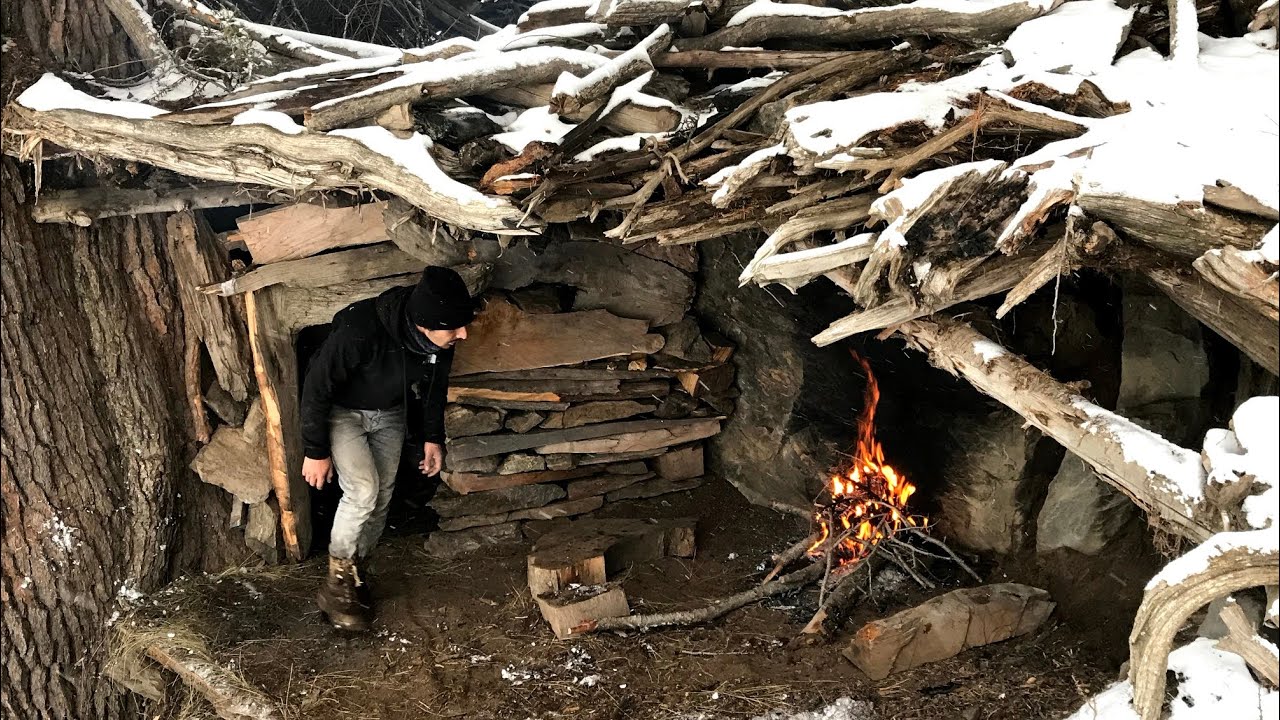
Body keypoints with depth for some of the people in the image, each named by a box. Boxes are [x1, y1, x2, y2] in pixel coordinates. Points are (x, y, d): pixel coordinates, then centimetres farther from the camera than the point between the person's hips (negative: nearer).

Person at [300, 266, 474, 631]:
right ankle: (336, 584, -2)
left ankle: (354, 574, 27)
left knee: (381, 500, 6)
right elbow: (317, 386, -26)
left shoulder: (443, 339, -22)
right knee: (363, 490, -19)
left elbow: (434, 386, 1)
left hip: (390, 415, 5)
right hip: (341, 410, -5)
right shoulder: (361, 331, -40)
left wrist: (432, 437, 3)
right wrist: (316, 451, -19)